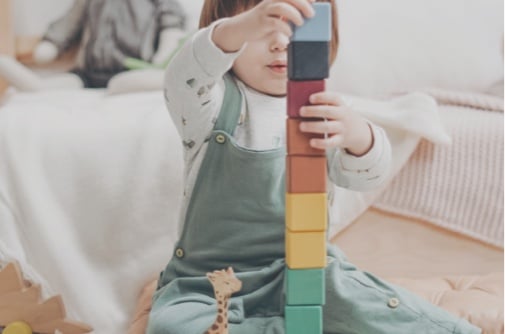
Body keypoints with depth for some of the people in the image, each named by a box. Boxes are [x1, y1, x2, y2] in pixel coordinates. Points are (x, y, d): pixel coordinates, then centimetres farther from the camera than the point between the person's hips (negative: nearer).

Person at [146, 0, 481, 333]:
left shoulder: (321, 109, 1)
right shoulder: (214, 101, -6)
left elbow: (365, 174, -16)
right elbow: (183, 79, -30)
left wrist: (356, 134, -41)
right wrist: (243, 27, -51)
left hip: (305, 273, 1)